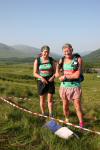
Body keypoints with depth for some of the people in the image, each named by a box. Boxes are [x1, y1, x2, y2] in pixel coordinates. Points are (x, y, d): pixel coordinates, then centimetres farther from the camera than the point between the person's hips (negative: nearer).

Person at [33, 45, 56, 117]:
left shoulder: (52, 60, -2)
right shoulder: (37, 61, -6)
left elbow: (55, 71, 3)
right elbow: (35, 73, -5)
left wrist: (53, 77, -17)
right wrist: (41, 77, -23)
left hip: (50, 81, 1)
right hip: (41, 82, -1)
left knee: (50, 99, -1)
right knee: (42, 99, 9)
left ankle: (51, 114, 9)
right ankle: (43, 114, 25)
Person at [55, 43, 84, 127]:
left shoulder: (78, 59, -9)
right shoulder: (62, 60, 2)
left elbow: (77, 75, -16)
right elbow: (57, 75, 3)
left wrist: (65, 76, -11)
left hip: (75, 87, -3)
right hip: (64, 87, 3)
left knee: (78, 107, 2)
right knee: (65, 106, 15)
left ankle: (81, 124, 20)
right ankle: (67, 120, 37)